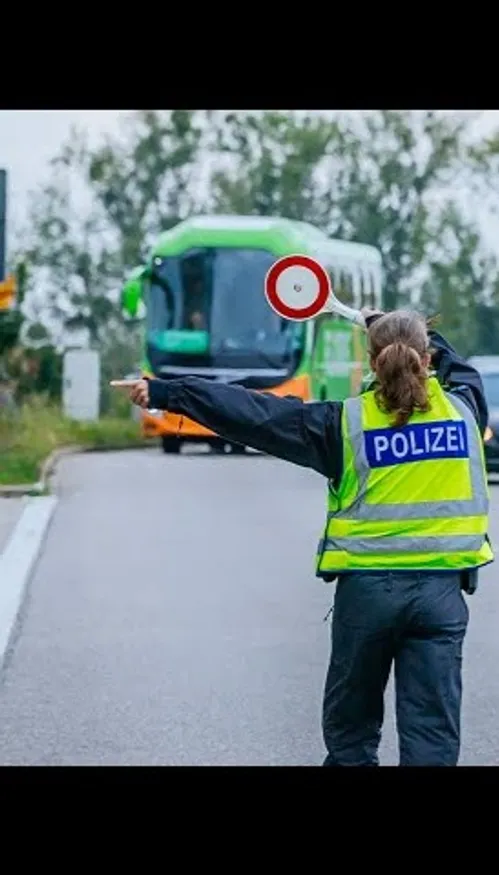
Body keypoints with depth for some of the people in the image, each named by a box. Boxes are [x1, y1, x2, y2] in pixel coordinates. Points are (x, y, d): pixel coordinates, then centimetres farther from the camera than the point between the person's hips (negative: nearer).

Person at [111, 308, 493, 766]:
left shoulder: (346, 423, -4)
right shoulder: (463, 406, 2)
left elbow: (255, 414, -5)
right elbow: (457, 365, 26)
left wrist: (165, 394, -2)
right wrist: (403, 328, 37)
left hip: (366, 587, -1)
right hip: (440, 590, 1)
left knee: (351, 729, 14)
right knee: (432, 733, -1)